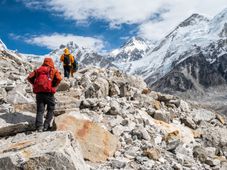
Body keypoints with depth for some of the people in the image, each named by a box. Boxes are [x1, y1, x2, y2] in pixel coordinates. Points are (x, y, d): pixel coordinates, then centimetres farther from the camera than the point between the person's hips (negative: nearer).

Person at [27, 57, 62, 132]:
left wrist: (35, 84, 15)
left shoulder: (38, 70, 17)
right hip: (48, 92, -3)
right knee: (51, 109, 13)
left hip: (39, 93, 3)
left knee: (40, 110, 7)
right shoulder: (54, 70, 8)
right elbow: (59, 78, -10)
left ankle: (39, 126, -4)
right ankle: (46, 125, 6)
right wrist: (54, 85, 2)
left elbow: (29, 77, 6)